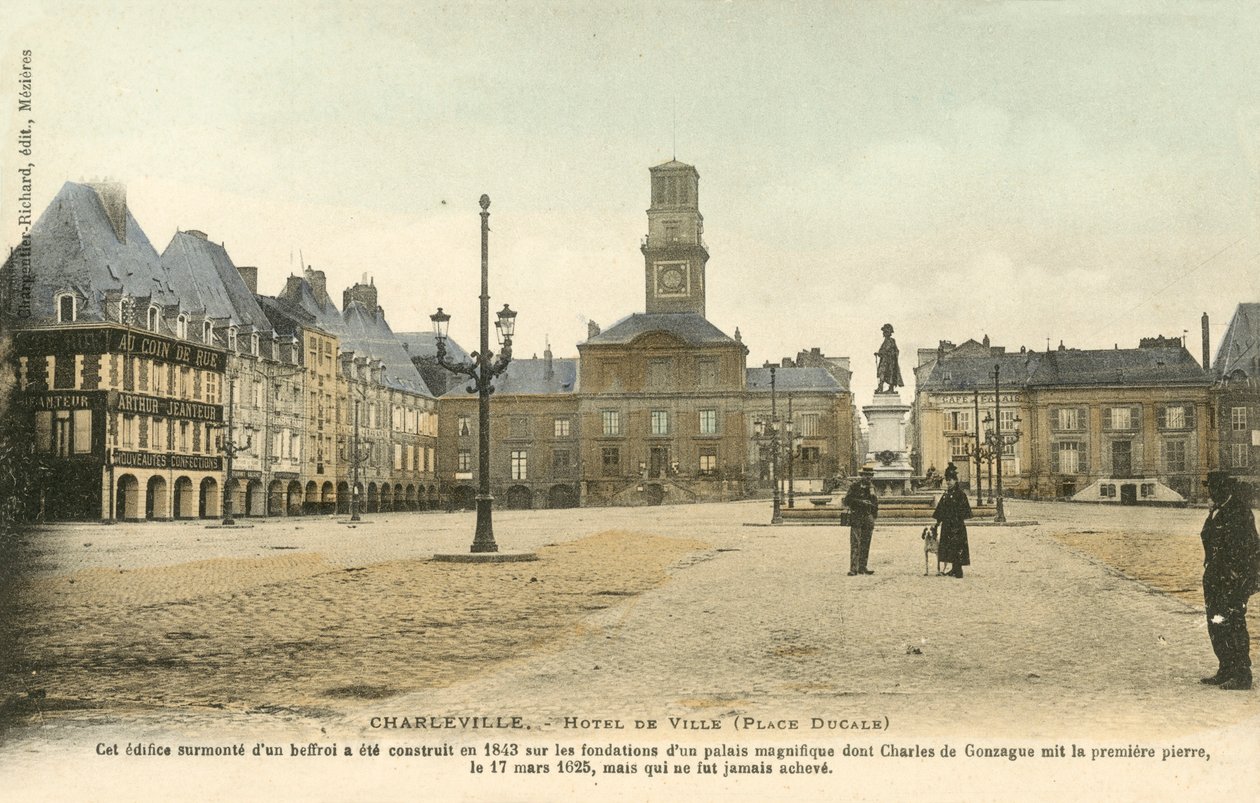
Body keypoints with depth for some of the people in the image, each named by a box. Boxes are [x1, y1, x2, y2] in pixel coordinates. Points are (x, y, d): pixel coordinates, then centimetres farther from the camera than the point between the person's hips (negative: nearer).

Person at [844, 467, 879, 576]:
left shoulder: (872, 487, 13)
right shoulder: (855, 486, -5)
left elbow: (876, 501, 25)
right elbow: (847, 501, -9)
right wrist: (861, 502, -17)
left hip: (868, 517, 6)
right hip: (856, 517, -6)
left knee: (865, 544, 8)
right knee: (855, 543, -10)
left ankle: (862, 567, 14)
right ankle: (853, 569, -12)